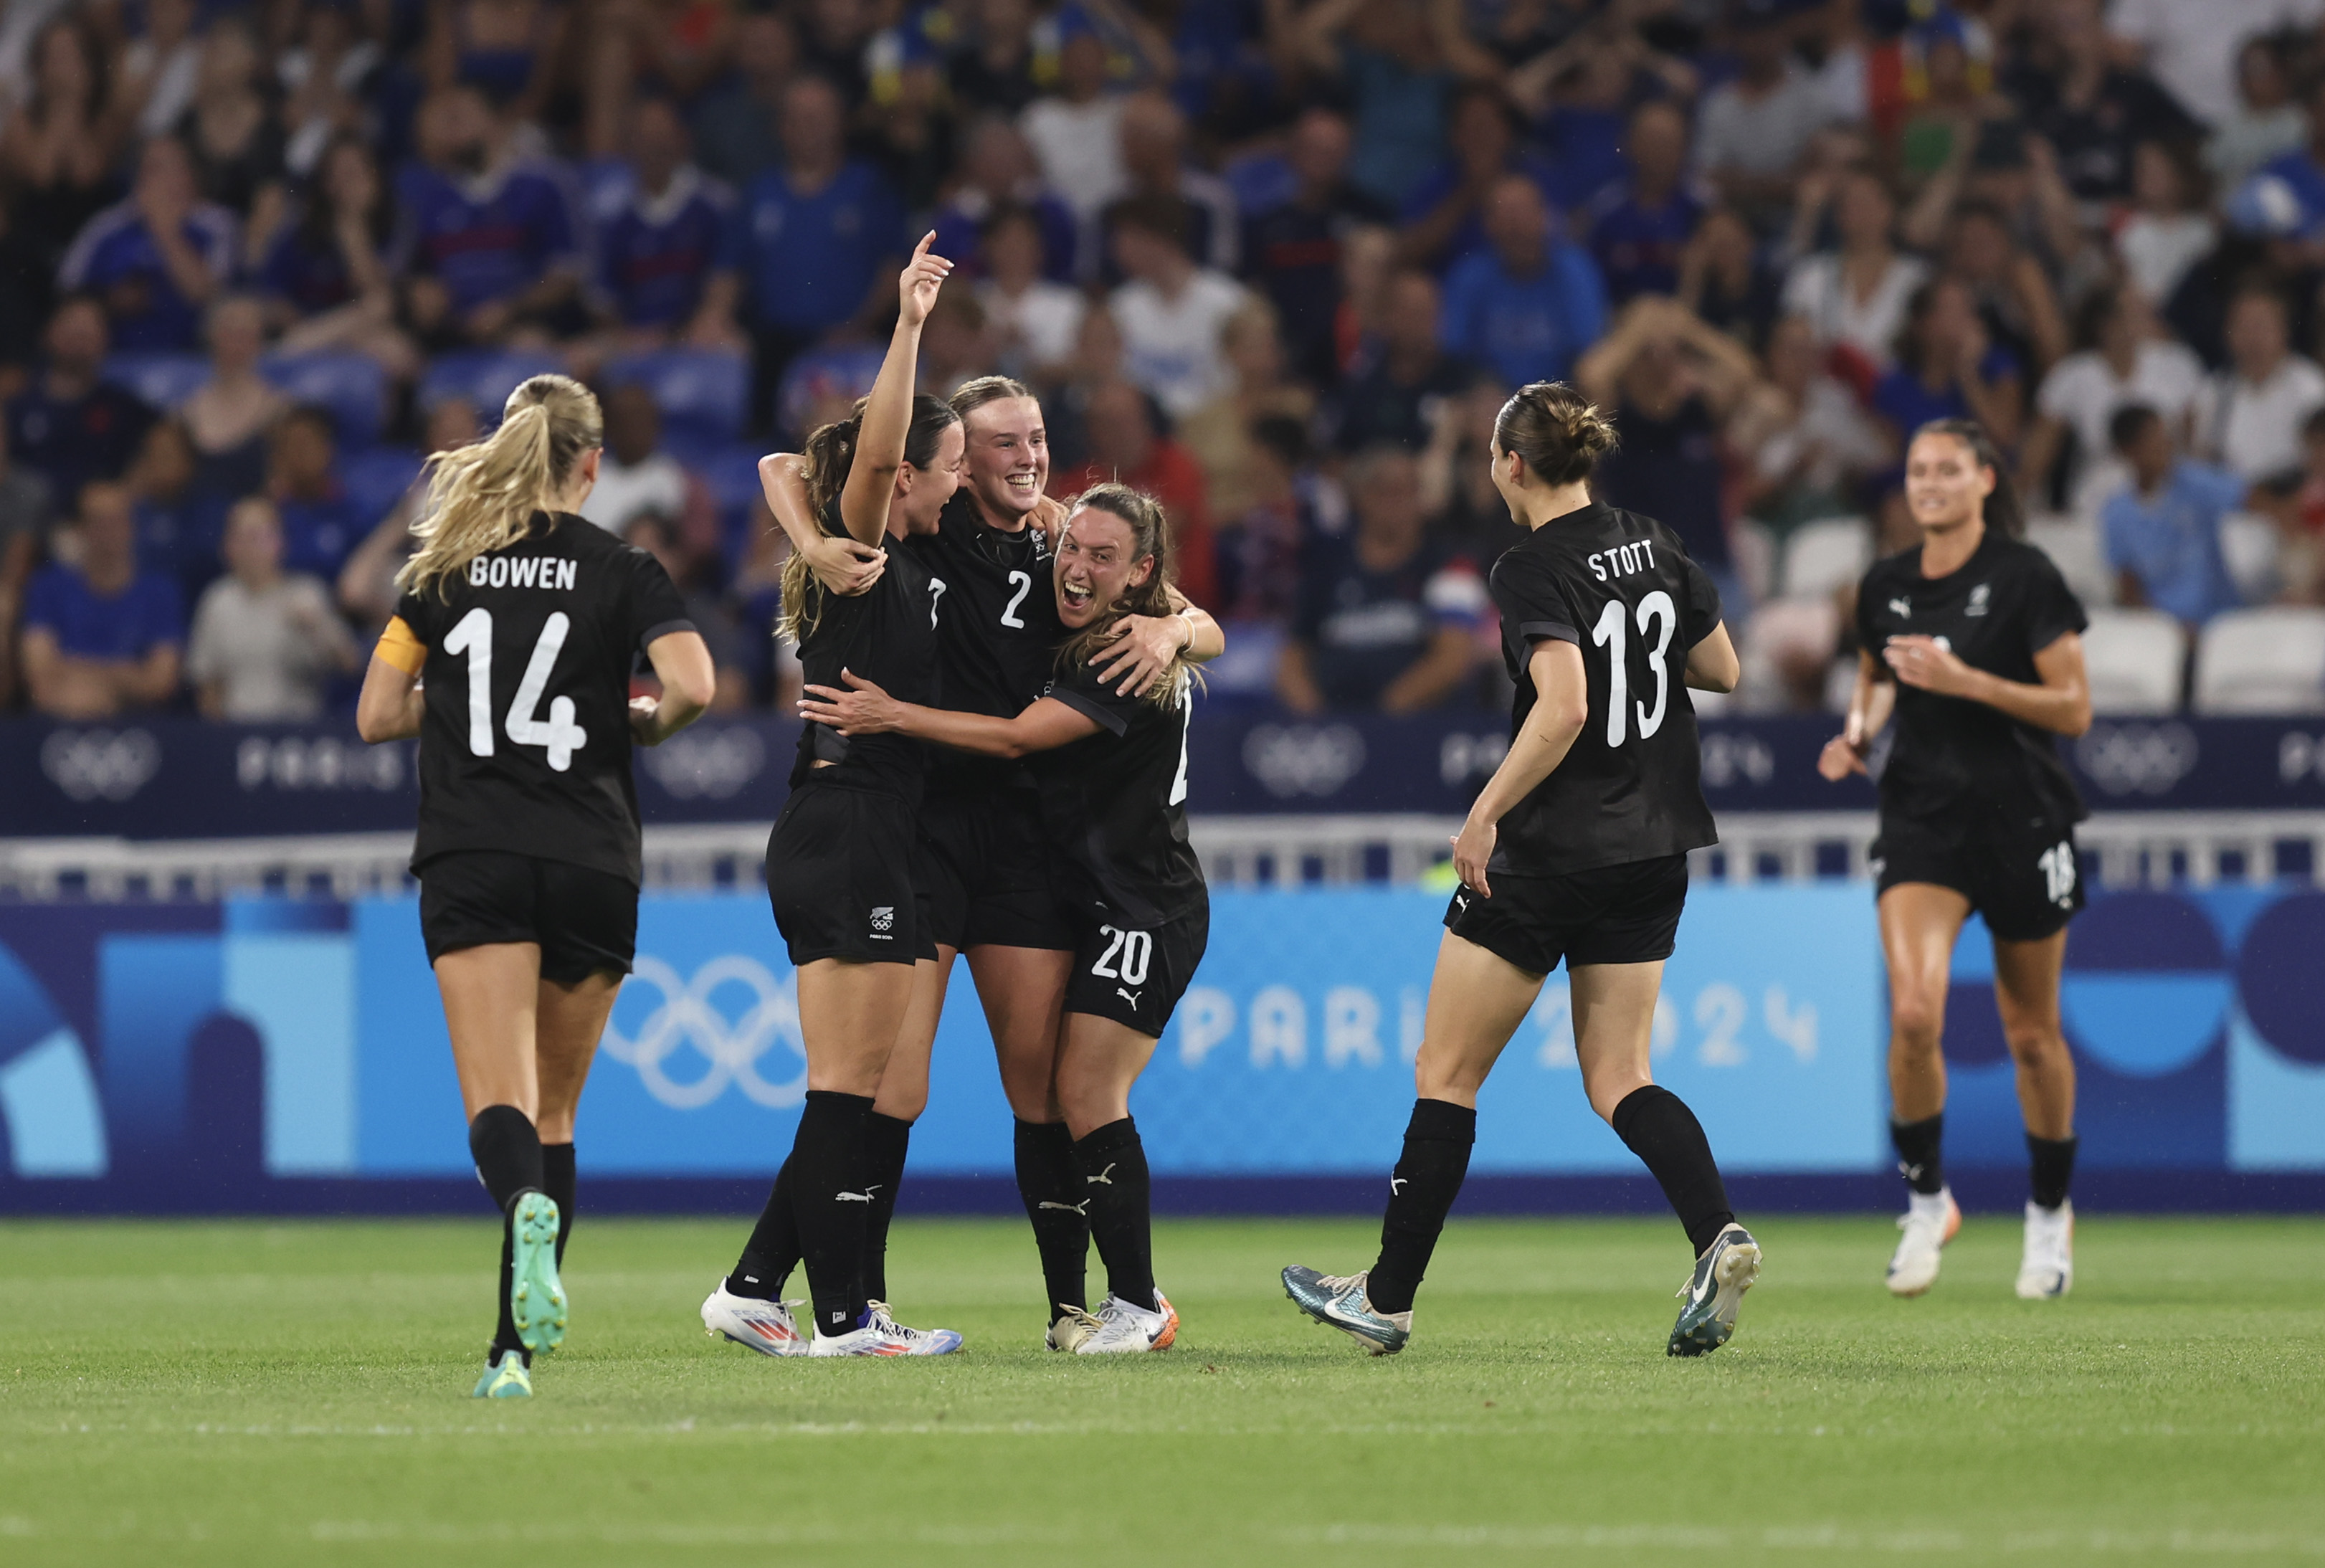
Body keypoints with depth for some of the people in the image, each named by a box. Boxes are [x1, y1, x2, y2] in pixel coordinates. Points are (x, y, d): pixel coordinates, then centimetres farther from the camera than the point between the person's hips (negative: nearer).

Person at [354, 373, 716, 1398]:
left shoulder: (443, 569, 8)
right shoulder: (619, 571, 3)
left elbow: (377, 716, 8)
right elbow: (692, 687, -13)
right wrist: (644, 725, 8)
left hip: (470, 861, 0)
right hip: (590, 863, 0)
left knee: (499, 1106, -11)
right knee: (554, 1111, 12)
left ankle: (528, 1203, -46)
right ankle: (514, 1346, 9)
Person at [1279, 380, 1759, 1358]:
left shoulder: (1532, 571, -15)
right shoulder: (1654, 547, 6)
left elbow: (1563, 707, -28)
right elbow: (1722, 670, 14)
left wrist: (1484, 814, -21)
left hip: (1549, 858, -7)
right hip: (1652, 849, 7)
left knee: (1445, 1074, 6)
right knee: (1617, 1078, 11)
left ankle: (1387, 1298, 11)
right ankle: (1718, 1235, -13)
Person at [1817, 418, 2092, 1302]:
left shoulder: (2024, 577, -9)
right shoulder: (1886, 586, 4)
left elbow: (2074, 708, -10)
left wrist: (1966, 680, -21)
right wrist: (1858, 732, 1)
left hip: (2022, 821, -2)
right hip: (1923, 820, 2)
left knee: (2032, 1035, 8)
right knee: (1914, 1012, -18)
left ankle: (2050, 1212, 29)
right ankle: (1926, 1203, 0)